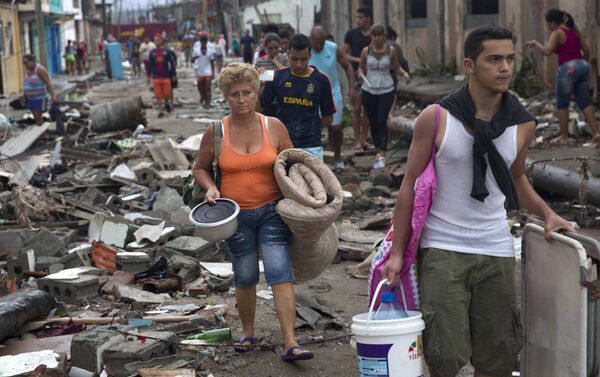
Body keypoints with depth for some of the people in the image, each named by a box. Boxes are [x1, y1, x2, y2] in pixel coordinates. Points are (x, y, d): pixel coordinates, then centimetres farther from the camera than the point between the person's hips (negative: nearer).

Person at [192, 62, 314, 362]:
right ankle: (247, 332, 33)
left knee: (280, 273, -11)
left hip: (272, 211, -1)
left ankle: (290, 343, -13)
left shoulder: (274, 127, -2)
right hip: (236, 215, 1)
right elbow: (200, 168, 10)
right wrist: (210, 188, -9)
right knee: (245, 278, 10)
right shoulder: (216, 132, -3)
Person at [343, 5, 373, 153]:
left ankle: (364, 140, 14)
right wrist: (359, 60, -12)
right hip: (355, 75, -2)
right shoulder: (352, 34, 0)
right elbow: (342, 55, 0)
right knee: (356, 109, -2)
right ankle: (357, 142, 2)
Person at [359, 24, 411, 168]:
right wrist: (361, 73, -10)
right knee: (373, 122, 8)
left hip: (386, 91, -2)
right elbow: (361, 67, 12)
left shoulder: (391, 50, -3)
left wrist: (404, 73, -12)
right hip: (369, 91, 2)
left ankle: (382, 155, -13)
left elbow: (396, 67, 7)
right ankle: (378, 151, 24)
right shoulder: (366, 51, -1)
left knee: (382, 121, -12)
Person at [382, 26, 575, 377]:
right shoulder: (437, 118, -7)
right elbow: (411, 185, -1)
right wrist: (397, 252, -3)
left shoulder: (523, 125, 3)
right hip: (443, 248, -3)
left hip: (496, 249, 4)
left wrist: (547, 213, 4)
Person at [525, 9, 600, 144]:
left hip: (567, 68, -7)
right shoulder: (575, 30, 16)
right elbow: (586, 49, 16)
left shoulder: (557, 33, -6)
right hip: (582, 66, 7)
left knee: (562, 105, 7)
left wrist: (535, 44, -1)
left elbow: (547, 51, -17)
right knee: (585, 103, 9)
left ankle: (564, 137, 9)